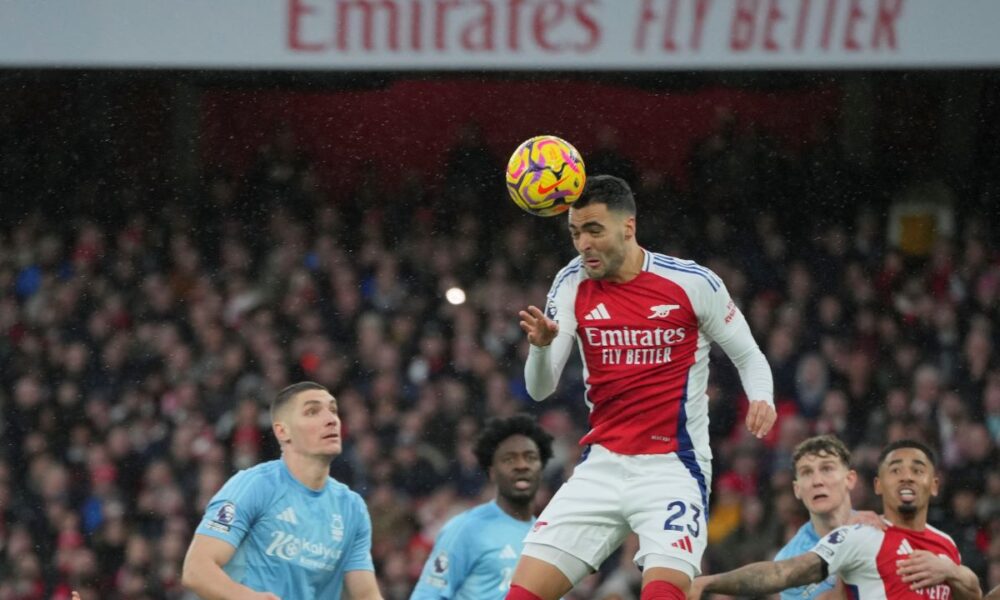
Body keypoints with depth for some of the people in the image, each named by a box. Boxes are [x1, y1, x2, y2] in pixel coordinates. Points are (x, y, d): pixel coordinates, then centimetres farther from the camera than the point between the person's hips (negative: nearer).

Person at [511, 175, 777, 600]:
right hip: (602, 466, 4)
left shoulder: (693, 283, -7)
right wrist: (541, 344, -23)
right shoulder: (572, 285, 2)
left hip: (673, 466, -4)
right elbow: (540, 389, -1)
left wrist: (761, 399, -17)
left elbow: (749, 357, 5)